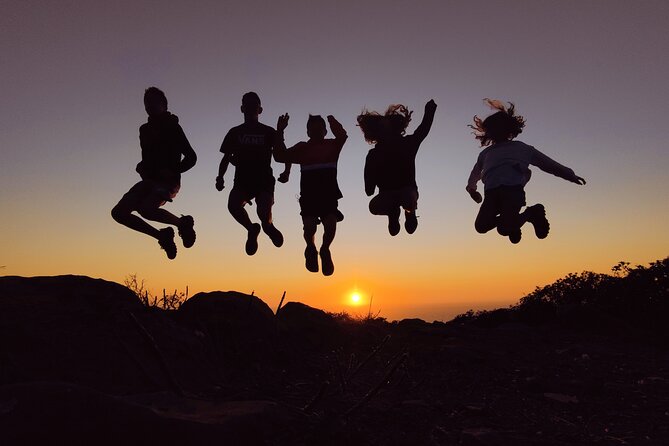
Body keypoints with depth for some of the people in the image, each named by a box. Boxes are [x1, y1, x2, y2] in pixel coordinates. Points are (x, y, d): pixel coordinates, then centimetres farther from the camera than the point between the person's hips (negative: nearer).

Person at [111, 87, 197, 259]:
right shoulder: (145, 129, 17)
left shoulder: (172, 127, -3)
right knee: (118, 212, -6)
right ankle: (162, 236, 2)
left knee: (145, 209, -34)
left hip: (167, 182, -7)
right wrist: (142, 167, 8)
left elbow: (191, 157, -6)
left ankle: (183, 223, -8)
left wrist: (172, 172, -17)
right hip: (149, 180, 8)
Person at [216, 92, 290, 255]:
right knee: (233, 205, -27)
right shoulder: (235, 132, 12)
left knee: (263, 212, -24)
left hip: (264, 181, -2)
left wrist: (286, 172, -14)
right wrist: (220, 177, -2)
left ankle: (268, 226, 17)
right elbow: (226, 158, 14)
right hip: (242, 181, 2)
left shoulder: (268, 132, 6)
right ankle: (251, 229, 4)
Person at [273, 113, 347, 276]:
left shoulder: (332, 145, 13)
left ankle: (324, 250, 11)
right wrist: (279, 133, -3)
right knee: (309, 226, -18)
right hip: (308, 195, 0)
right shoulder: (302, 148, 13)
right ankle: (311, 249, 17)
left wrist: (332, 121, -12)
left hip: (329, 195, 0)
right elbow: (281, 156, 3)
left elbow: (342, 136, -8)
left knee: (331, 223, -20)